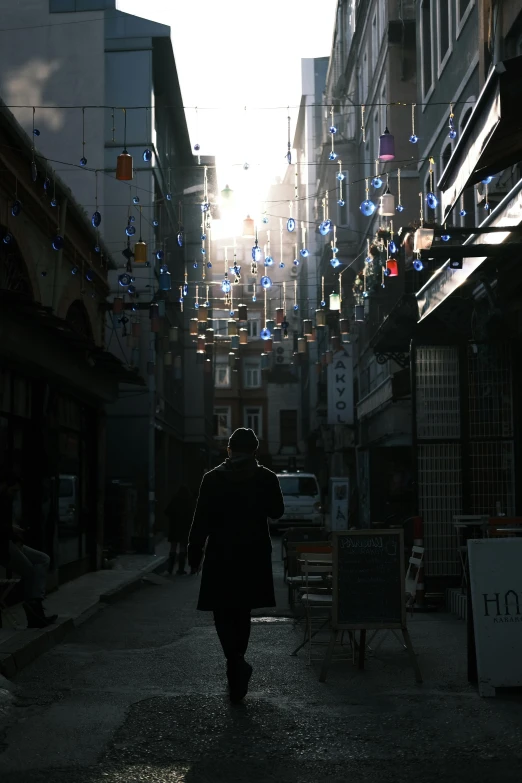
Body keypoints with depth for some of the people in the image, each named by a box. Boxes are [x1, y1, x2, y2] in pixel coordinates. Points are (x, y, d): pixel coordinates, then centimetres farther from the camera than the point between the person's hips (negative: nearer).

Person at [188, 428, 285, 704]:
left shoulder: (212, 479, -5)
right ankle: (236, 663, 22)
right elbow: (277, 512, 9)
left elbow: (201, 520, -5)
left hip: (221, 556, -2)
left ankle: (236, 661, -16)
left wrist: (194, 554, 2)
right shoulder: (266, 478, -3)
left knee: (223, 612, 4)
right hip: (254, 556, 2)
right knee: (242, 611, 16)